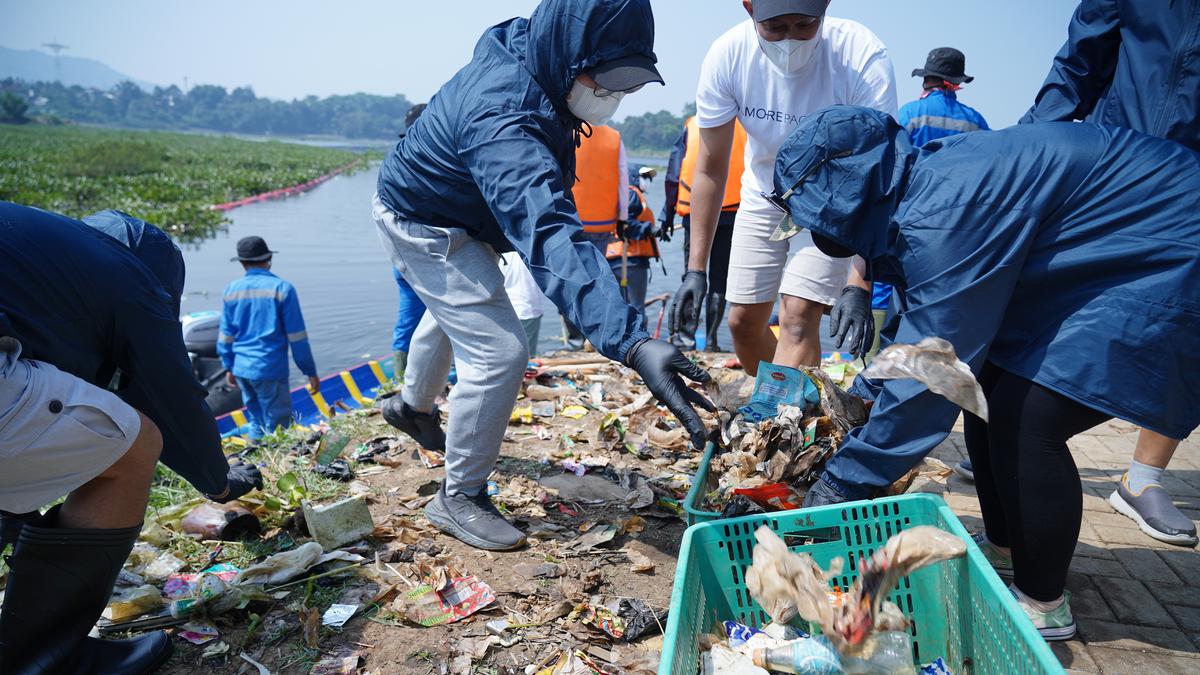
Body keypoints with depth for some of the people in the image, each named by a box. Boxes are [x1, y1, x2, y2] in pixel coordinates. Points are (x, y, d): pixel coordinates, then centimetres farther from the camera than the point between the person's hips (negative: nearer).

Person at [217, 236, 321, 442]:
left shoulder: (231, 290, 6)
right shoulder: (282, 288, -8)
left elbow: (225, 335, 11)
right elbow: (297, 337, -8)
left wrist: (229, 367, 23)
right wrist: (310, 372, -2)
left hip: (242, 369, 5)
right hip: (270, 371, -5)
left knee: (255, 420, 19)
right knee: (277, 427, 2)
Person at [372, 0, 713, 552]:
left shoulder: (524, 47, -14)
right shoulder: (503, 123, -43)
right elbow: (551, 238, -57)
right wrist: (633, 342, -67)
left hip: (448, 212, 10)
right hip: (424, 227, -10)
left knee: (455, 313, 30)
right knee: (497, 352, -18)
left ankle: (412, 405, 59)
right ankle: (458, 500, 2)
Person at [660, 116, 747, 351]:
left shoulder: (691, 126, 8)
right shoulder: (744, 127, 8)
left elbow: (672, 178, 3)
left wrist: (667, 217, 6)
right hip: (731, 215, 0)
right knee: (719, 280, 6)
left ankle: (686, 335, 4)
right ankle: (711, 339, 5)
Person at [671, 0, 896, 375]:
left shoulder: (864, 58, -28)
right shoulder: (726, 56, -20)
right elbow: (711, 168, -13)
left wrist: (858, 285, -39)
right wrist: (695, 268, -16)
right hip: (764, 198, 4)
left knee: (797, 319, -20)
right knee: (743, 322, 7)